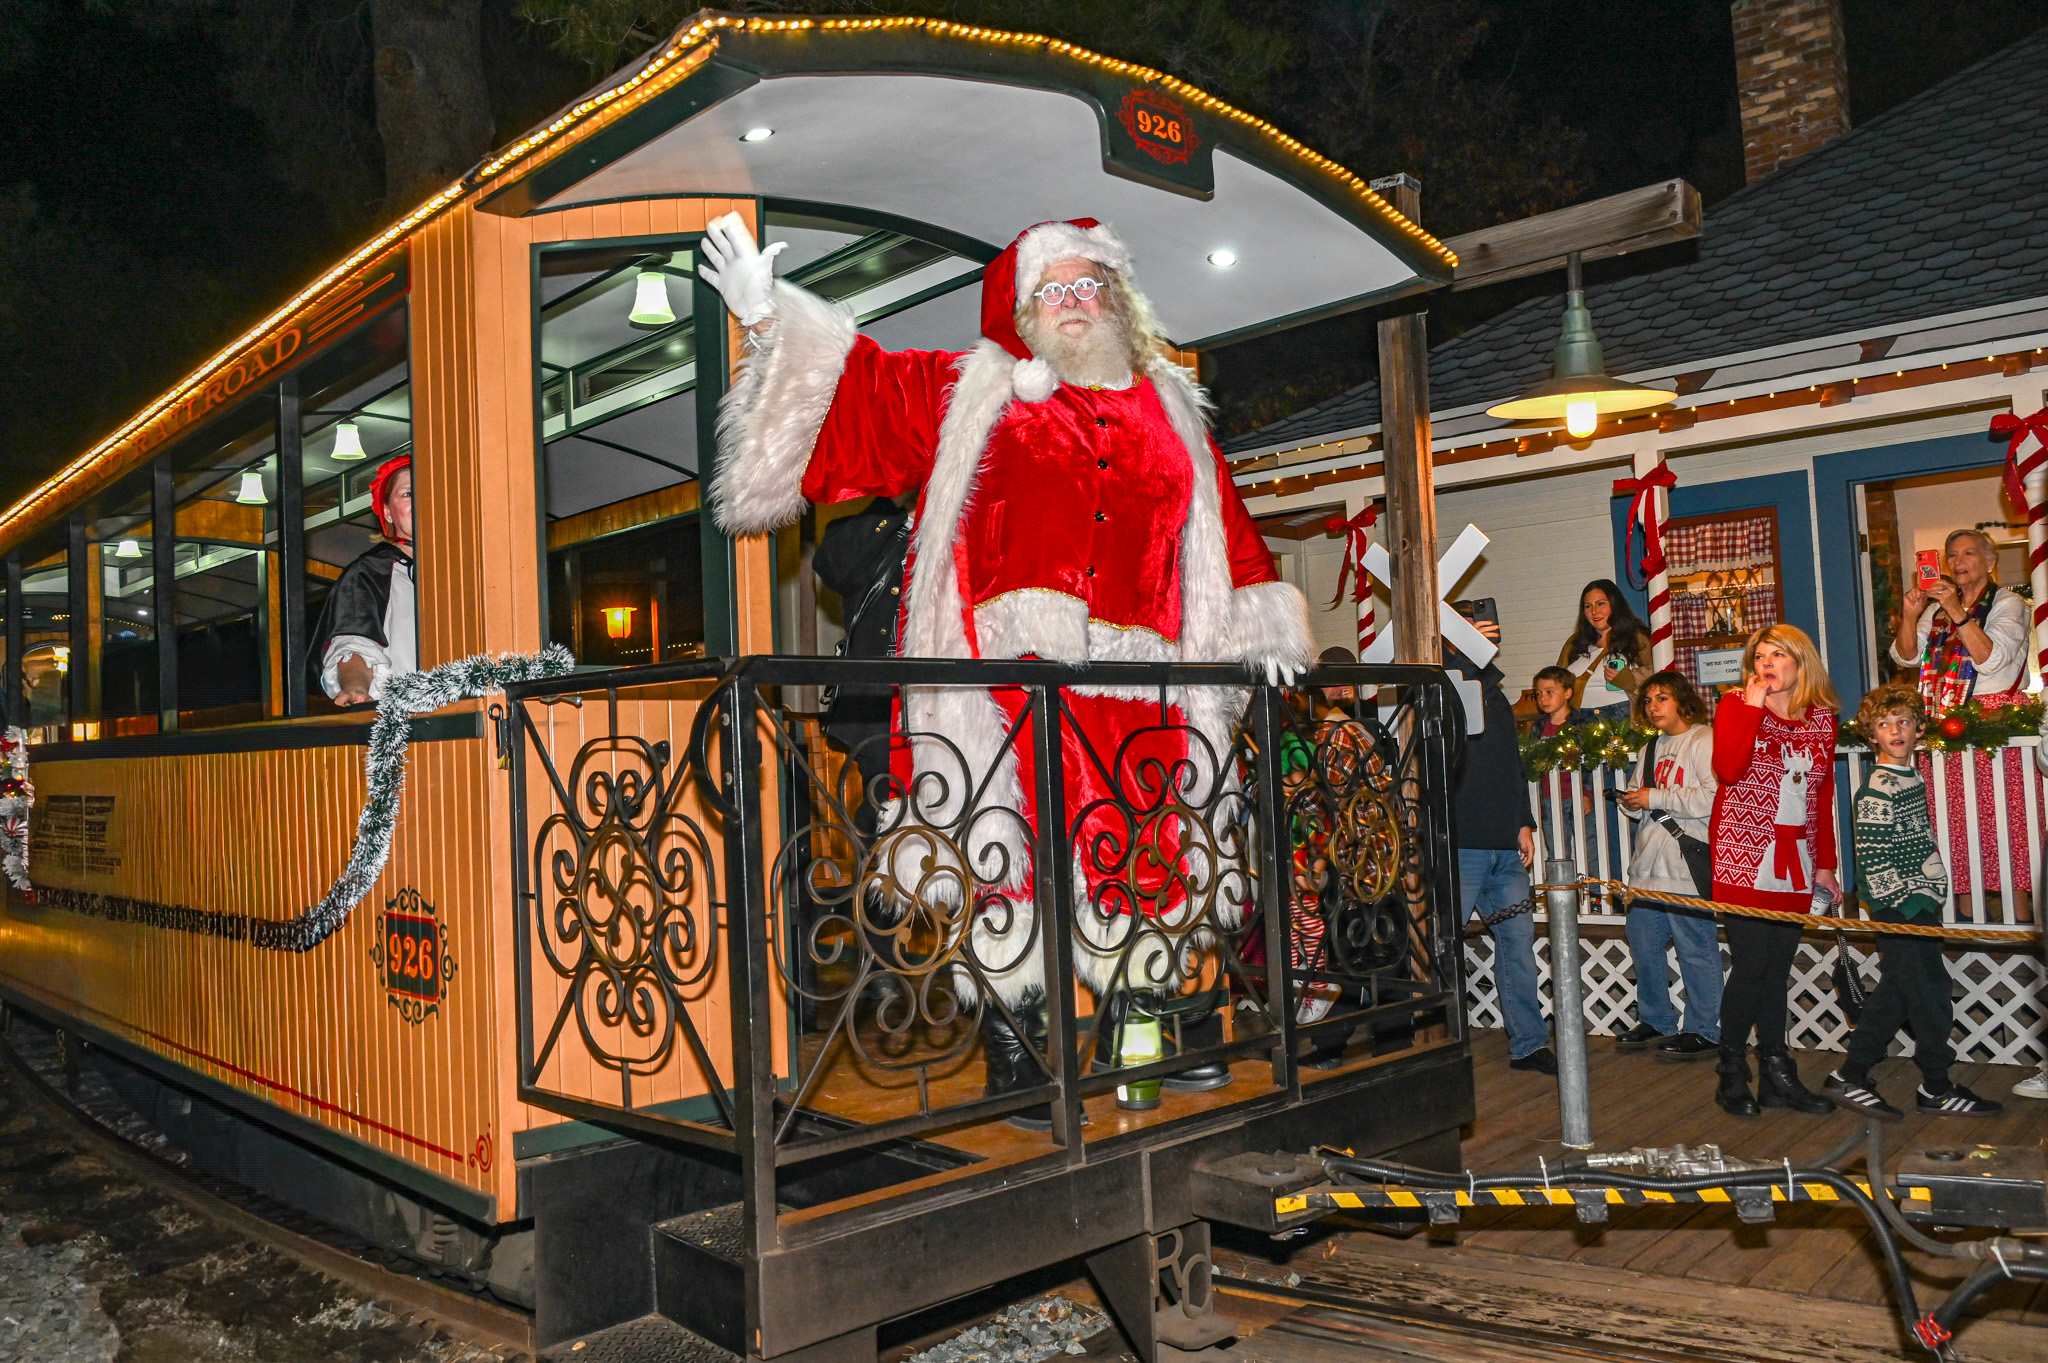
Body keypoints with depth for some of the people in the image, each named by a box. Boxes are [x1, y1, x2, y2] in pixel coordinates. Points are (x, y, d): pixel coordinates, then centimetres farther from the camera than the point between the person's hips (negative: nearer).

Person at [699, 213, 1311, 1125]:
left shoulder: (1167, 410, 21)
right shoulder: (969, 391, 13)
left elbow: (1225, 535, 22)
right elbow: (862, 385, 8)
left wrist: (1256, 637, 15)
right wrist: (766, 314, -2)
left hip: (1132, 686, 3)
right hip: (1005, 668, -3)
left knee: (1131, 857, 5)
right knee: (1009, 854, -6)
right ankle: (1011, 1055, 3)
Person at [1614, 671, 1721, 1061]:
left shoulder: (1705, 741, -6)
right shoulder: (1653, 748, 19)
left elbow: (1712, 798, -20)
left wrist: (1655, 798, -15)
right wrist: (1632, 803, 3)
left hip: (1688, 864, -8)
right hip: (1649, 865, 8)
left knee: (1696, 949, -2)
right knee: (1643, 945, 12)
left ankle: (1703, 1031, 9)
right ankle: (1655, 1021, 26)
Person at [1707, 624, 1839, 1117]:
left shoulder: (1821, 718, 11)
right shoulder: (1736, 704, -1)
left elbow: (1824, 795, 14)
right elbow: (1728, 770, -19)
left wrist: (1824, 864, 11)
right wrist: (1753, 706, -15)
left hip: (1795, 862, 4)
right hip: (1744, 857, -4)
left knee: (1778, 969, 6)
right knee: (1751, 965, -7)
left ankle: (1777, 1076, 15)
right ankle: (1732, 1076, 6)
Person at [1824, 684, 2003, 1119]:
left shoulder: (1913, 777, 12)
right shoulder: (1877, 788, -15)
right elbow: (1871, 856, -18)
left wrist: (1933, 889, 15)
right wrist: (1901, 908, -18)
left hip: (1919, 902, 9)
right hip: (1899, 908, -9)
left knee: (1896, 993, 11)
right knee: (1931, 992, -1)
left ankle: (1850, 1077, 17)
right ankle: (1937, 1088, 13)